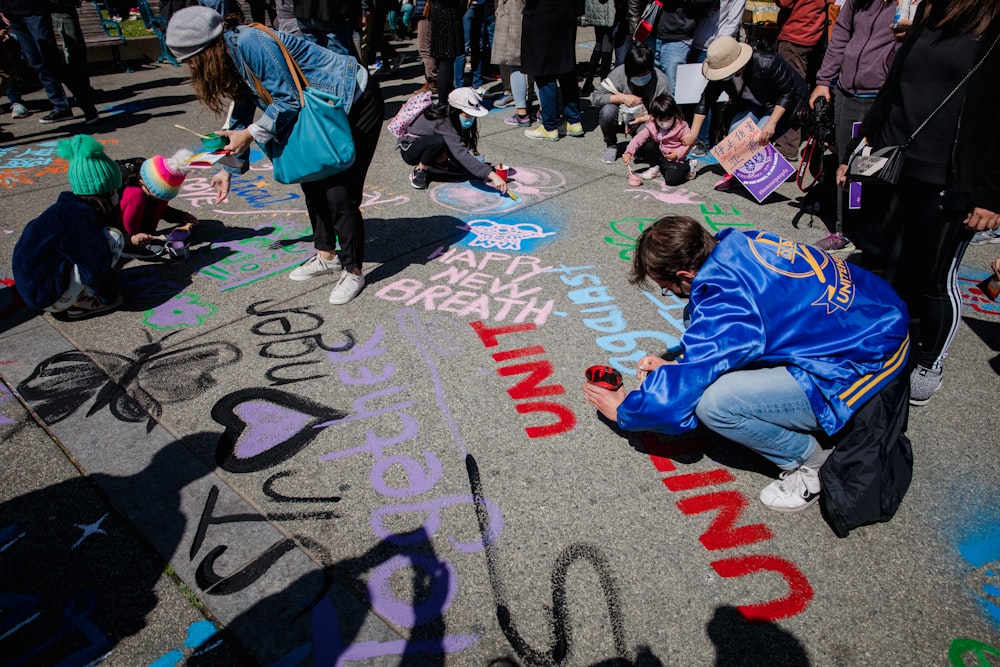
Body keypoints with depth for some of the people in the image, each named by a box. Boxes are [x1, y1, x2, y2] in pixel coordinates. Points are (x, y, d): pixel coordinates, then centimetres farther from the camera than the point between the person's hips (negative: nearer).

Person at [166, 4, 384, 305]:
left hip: (356, 103, -10)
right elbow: (241, 114, 17)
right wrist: (229, 167, 18)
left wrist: (250, 133, -15)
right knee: (313, 184, 14)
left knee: (339, 193, -11)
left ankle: (353, 272, 3)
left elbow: (288, 100, -23)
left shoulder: (250, 43, -23)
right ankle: (326, 256, 30)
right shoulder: (233, 55, 7)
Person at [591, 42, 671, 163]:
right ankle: (611, 146, -2)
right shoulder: (620, 73, -20)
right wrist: (622, 98, -32)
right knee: (607, 111, -32)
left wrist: (644, 119, -28)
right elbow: (595, 96, -21)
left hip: (647, 121, -1)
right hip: (622, 117, 1)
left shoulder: (661, 81, -18)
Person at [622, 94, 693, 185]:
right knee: (648, 146, -21)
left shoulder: (682, 127, -16)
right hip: (660, 154, 4)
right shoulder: (651, 126, -10)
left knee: (671, 179, -27)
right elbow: (639, 138, -19)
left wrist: (678, 154, -27)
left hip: (676, 159, -4)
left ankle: (685, 169, 7)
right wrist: (628, 152, -32)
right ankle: (655, 167, 3)